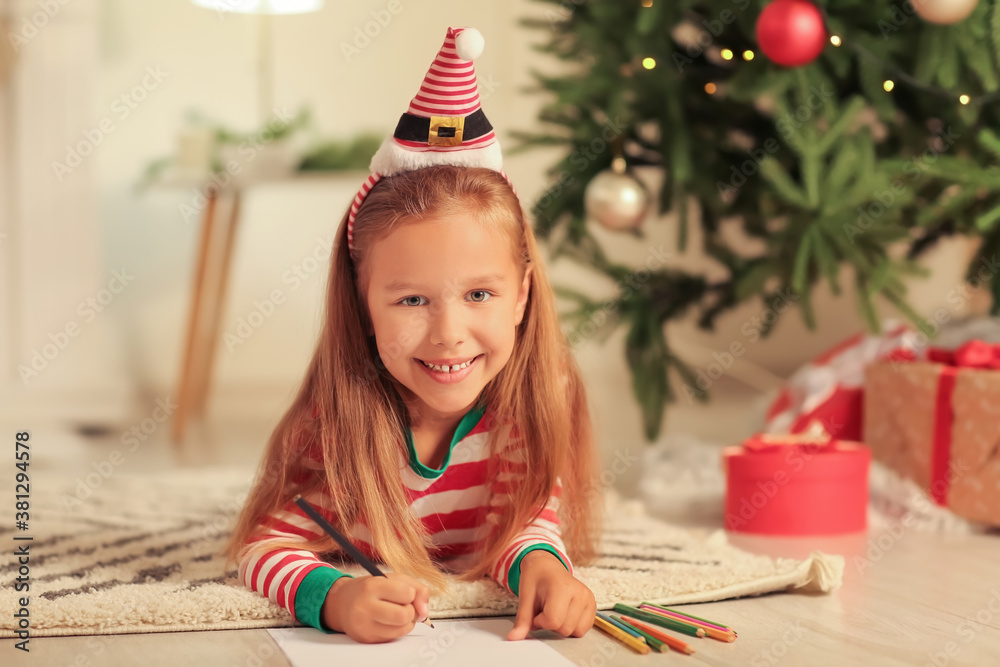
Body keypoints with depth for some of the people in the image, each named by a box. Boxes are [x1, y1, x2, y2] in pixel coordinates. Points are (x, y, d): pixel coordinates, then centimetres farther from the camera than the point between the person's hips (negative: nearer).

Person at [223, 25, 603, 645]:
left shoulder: (533, 398, -20)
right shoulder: (343, 415, -25)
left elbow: (523, 519, -19)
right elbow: (267, 543, -29)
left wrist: (538, 563, -43)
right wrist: (334, 596, -51)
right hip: (367, 639, -1)